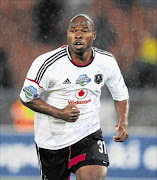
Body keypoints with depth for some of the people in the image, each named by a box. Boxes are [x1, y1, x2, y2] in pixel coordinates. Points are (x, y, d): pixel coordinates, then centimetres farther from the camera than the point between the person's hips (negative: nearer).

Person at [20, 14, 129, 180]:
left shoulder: (106, 62, -5)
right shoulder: (48, 63, -17)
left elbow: (120, 94, 12)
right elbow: (27, 97, -8)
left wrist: (123, 123, -5)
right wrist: (59, 113, -20)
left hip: (89, 134, 1)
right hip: (52, 139, -1)